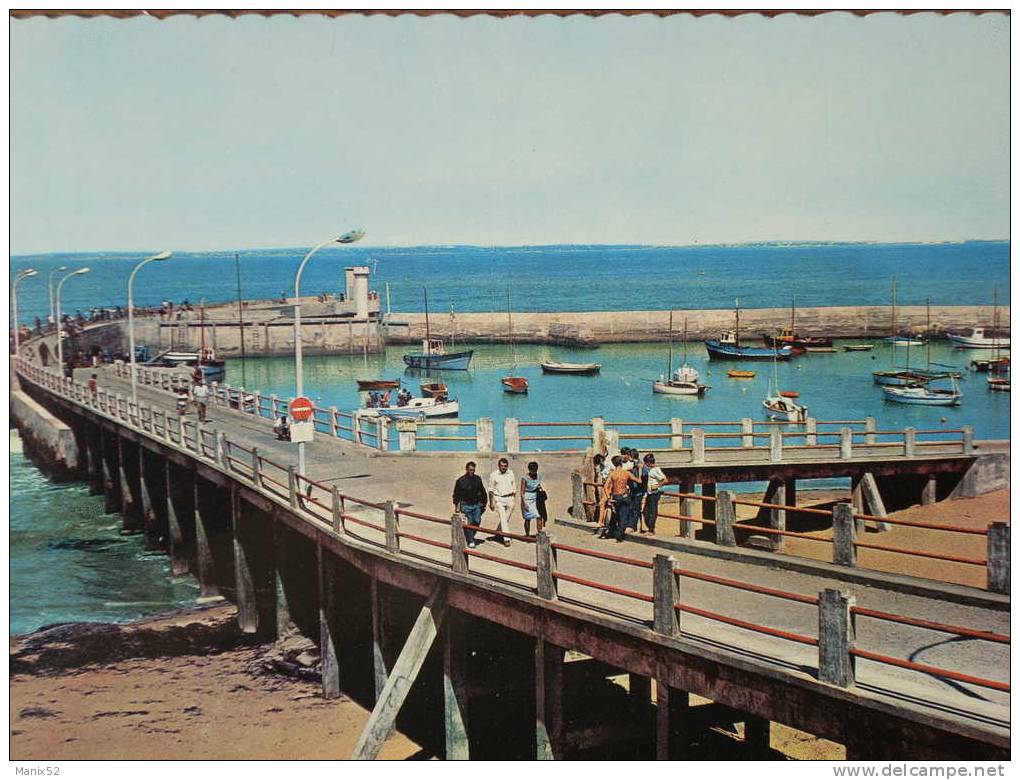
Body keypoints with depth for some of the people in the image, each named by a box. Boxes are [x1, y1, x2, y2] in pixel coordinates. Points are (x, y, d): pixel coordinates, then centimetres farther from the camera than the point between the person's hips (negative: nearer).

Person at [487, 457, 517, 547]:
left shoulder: (511, 474, 8)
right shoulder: (493, 475, -2)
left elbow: (514, 488, 14)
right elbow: (491, 490, 1)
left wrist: (513, 500, 10)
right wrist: (491, 502, -3)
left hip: (509, 498, 4)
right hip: (499, 499, -4)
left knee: (506, 519, 8)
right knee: (503, 518, -13)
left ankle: (498, 534, 29)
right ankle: (506, 539, -17)